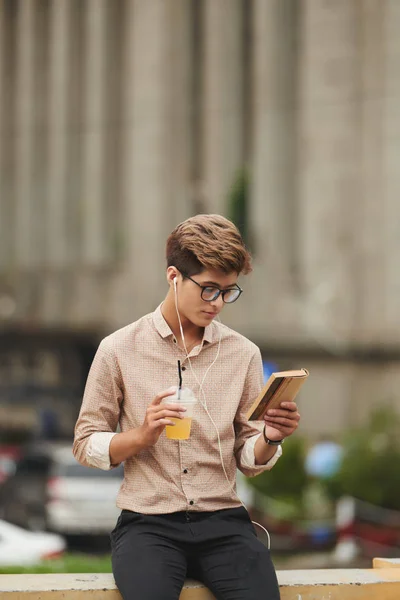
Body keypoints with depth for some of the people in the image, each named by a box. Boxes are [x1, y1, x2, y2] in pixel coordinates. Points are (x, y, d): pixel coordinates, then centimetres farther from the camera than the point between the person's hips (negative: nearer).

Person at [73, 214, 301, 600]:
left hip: (223, 521, 2)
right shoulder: (119, 350, 2)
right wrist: (142, 435, -12)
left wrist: (270, 438, -10)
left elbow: (248, 460, 12)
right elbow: (86, 445, 6)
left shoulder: (243, 354, 8)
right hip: (148, 522, -2)